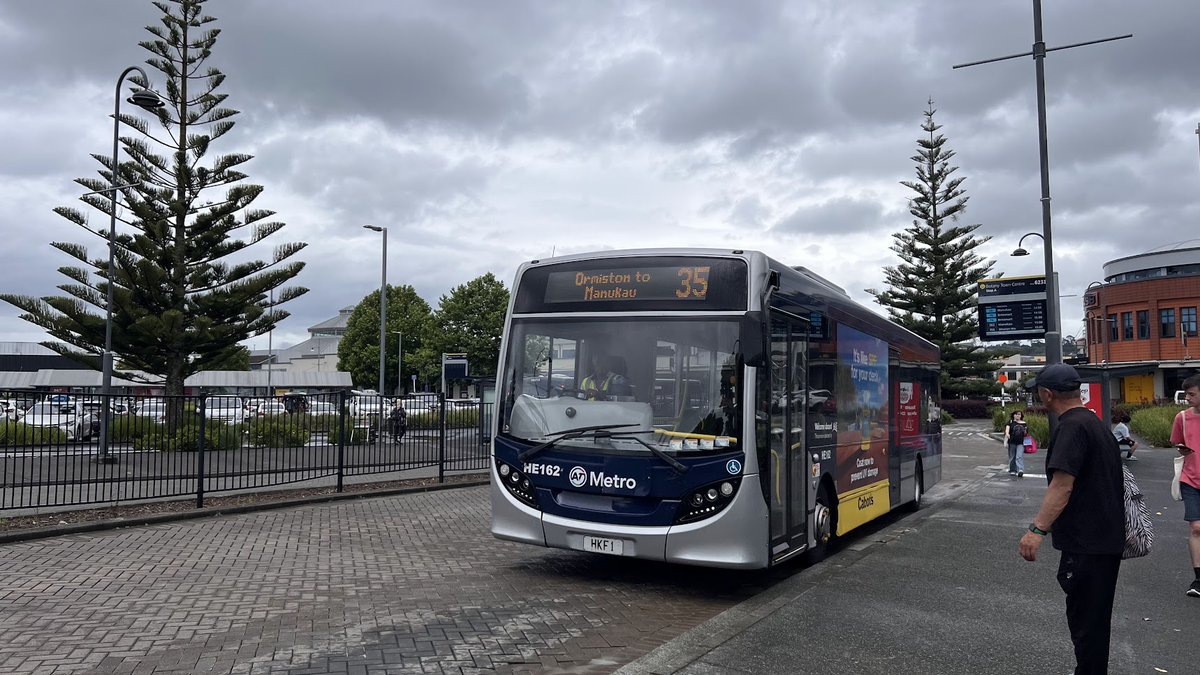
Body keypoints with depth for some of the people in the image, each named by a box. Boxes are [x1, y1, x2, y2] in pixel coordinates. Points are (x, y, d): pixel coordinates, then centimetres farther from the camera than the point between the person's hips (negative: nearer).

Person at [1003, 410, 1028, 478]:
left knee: (1019, 457, -12)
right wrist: (1007, 433, -33)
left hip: (1020, 442, 0)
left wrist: (1026, 431, -5)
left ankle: (1020, 470, -19)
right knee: (1012, 457, 8)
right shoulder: (1010, 422, 5)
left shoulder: (1023, 423, 12)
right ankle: (1012, 470, 19)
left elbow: (1025, 433, 19)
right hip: (1012, 442, 0)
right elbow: (1007, 427, -14)